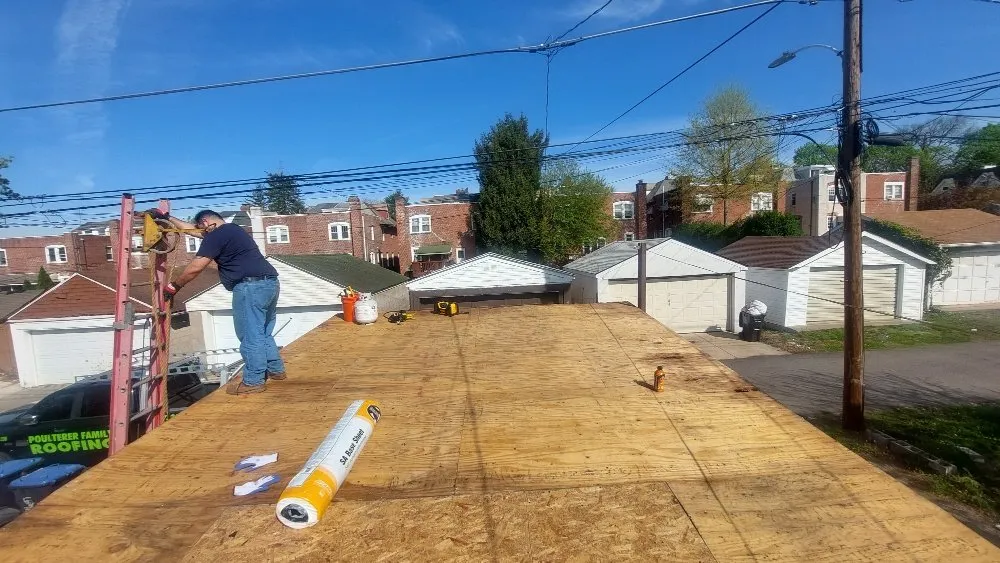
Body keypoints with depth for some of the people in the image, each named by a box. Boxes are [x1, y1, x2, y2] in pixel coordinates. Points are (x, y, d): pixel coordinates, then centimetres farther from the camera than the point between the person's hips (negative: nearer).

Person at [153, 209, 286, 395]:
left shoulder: (216, 235, -4)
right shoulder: (231, 229, 24)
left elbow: (195, 268, -5)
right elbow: (191, 228, 36)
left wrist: (174, 286, 7)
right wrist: (167, 217, 40)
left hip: (251, 286, -10)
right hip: (270, 283, 10)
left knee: (250, 334, -2)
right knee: (262, 332, 19)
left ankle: (254, 381, 3)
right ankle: (275, 369, 27)